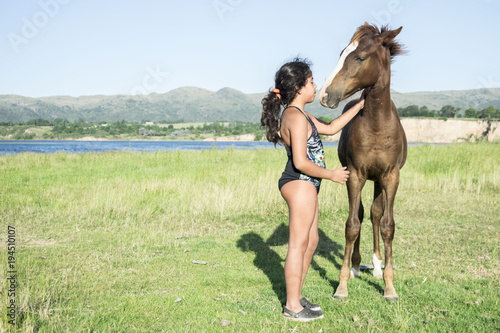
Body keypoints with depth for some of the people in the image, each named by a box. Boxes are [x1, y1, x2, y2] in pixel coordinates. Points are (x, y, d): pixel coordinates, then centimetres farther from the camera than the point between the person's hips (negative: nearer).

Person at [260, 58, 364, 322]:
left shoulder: (298, 114, 15)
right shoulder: (297, 117, -18)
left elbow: (330, 128, 26)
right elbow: (301, 162, -23)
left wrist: (359, 106, 27)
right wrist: (332, 175, -11)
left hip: (304, 185, 11)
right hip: (300, 184, -11)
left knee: (311, 241, 16)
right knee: (298, 244, -3)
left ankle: (295, 297, 25)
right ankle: (292, 306, 6)